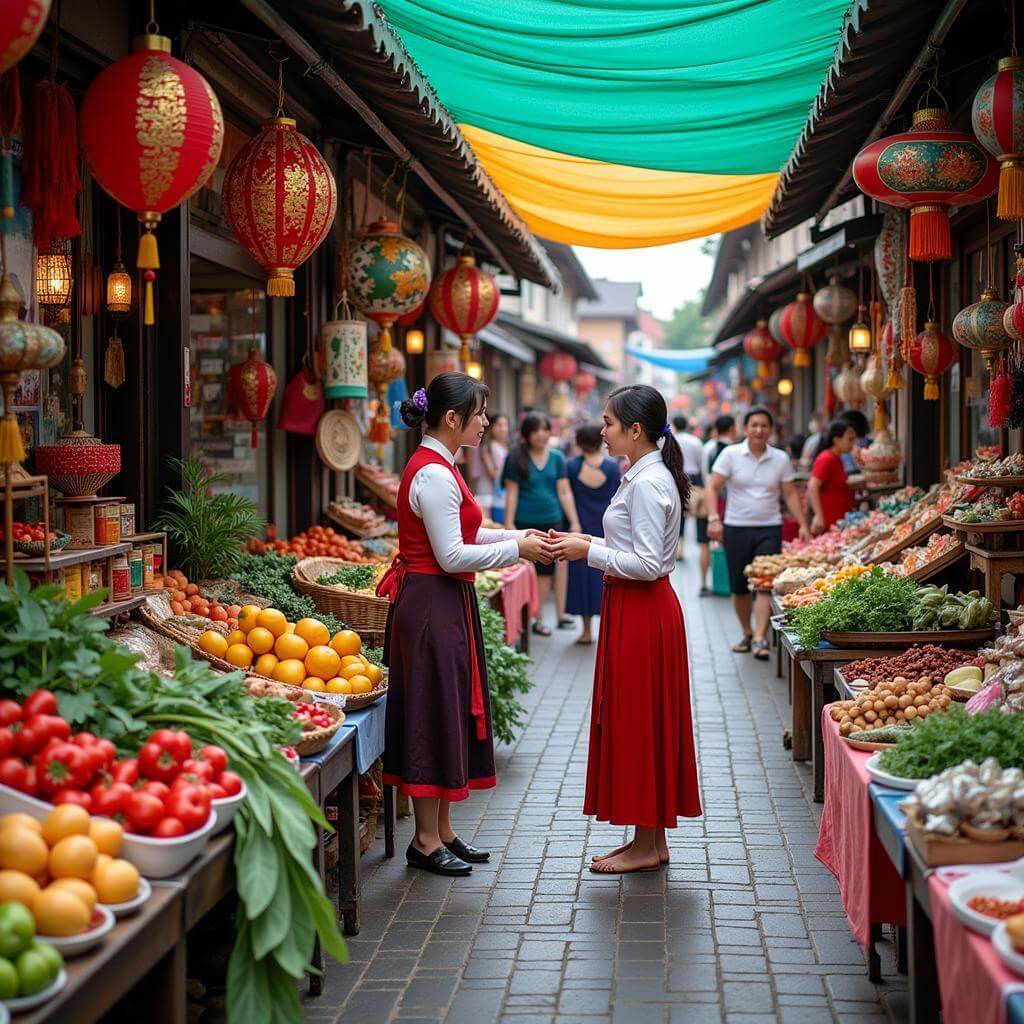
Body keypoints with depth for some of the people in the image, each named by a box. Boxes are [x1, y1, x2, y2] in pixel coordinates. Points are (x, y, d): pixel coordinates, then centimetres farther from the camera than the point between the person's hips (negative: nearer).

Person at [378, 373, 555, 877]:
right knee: (434, 716, -2)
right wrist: (517, 549, -14)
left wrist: (518, 536, 9)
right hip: (432, 604, -11)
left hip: (444, 604, 11)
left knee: (449, 716, 15)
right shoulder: (434, 474, -18)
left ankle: (442, 831, 23)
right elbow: (452, 555, -21)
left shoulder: (435, 467, 14)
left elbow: (459, 535, 18)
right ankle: (426, 841, 7)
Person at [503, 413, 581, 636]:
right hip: (525, 523, -3)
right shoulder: (517, 458, -1)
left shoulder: (557, 458, 7)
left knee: (547, 571, 6)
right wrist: (509, 523, -6)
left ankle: (537, 618, 17)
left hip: (552, 521, 3)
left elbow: (564, 492, 7)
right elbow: (512, 493, -2)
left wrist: (574, 522, 3)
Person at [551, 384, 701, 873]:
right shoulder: (646, 476, 13)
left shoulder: (647, 484, -18)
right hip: (636, 608, 10)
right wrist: (588, 542, 10)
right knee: (640, 723, 14)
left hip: (641, 611, -10)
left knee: (637, 723, -2)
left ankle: (646, 847, 7)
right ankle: (651, 840, 21)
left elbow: (647, 563, -22)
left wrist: (589, 551, -15)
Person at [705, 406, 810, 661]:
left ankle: (760, 639, -14)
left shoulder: (780, 459, 5)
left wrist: (803, 525, 3)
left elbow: (790, 494, 10)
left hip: (769, 529, 0)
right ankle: (747, 634, 24)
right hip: (736, 528, 0)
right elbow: (713, 488, -2)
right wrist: (714, 519, -15)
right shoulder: (731, 454, 0)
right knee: (739, 587, 5)